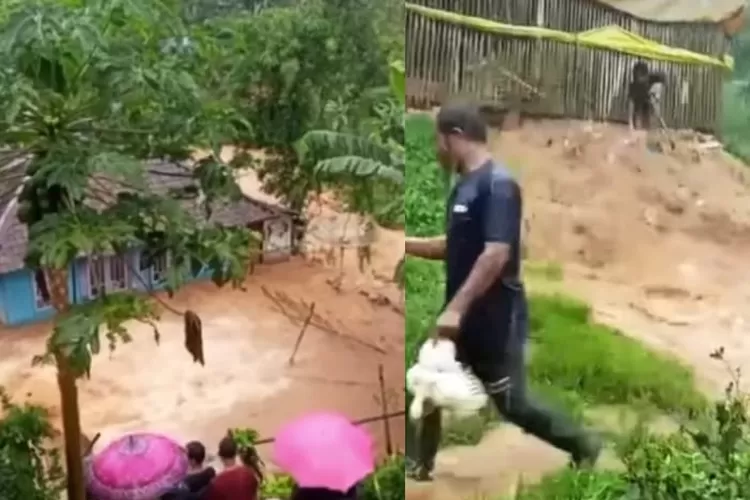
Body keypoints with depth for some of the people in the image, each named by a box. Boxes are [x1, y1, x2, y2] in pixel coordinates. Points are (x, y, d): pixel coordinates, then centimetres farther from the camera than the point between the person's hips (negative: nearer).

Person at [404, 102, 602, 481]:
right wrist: (406, 245, 13)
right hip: (462, 318, 9)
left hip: (495, 320, -9)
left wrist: (456, 308, -29)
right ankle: (419, 469, 23)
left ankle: (582, 445, 25)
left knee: (511, 403, 4)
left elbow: (496, 254, -27)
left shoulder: (498, 185, -19)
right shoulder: (463, 187, 10)